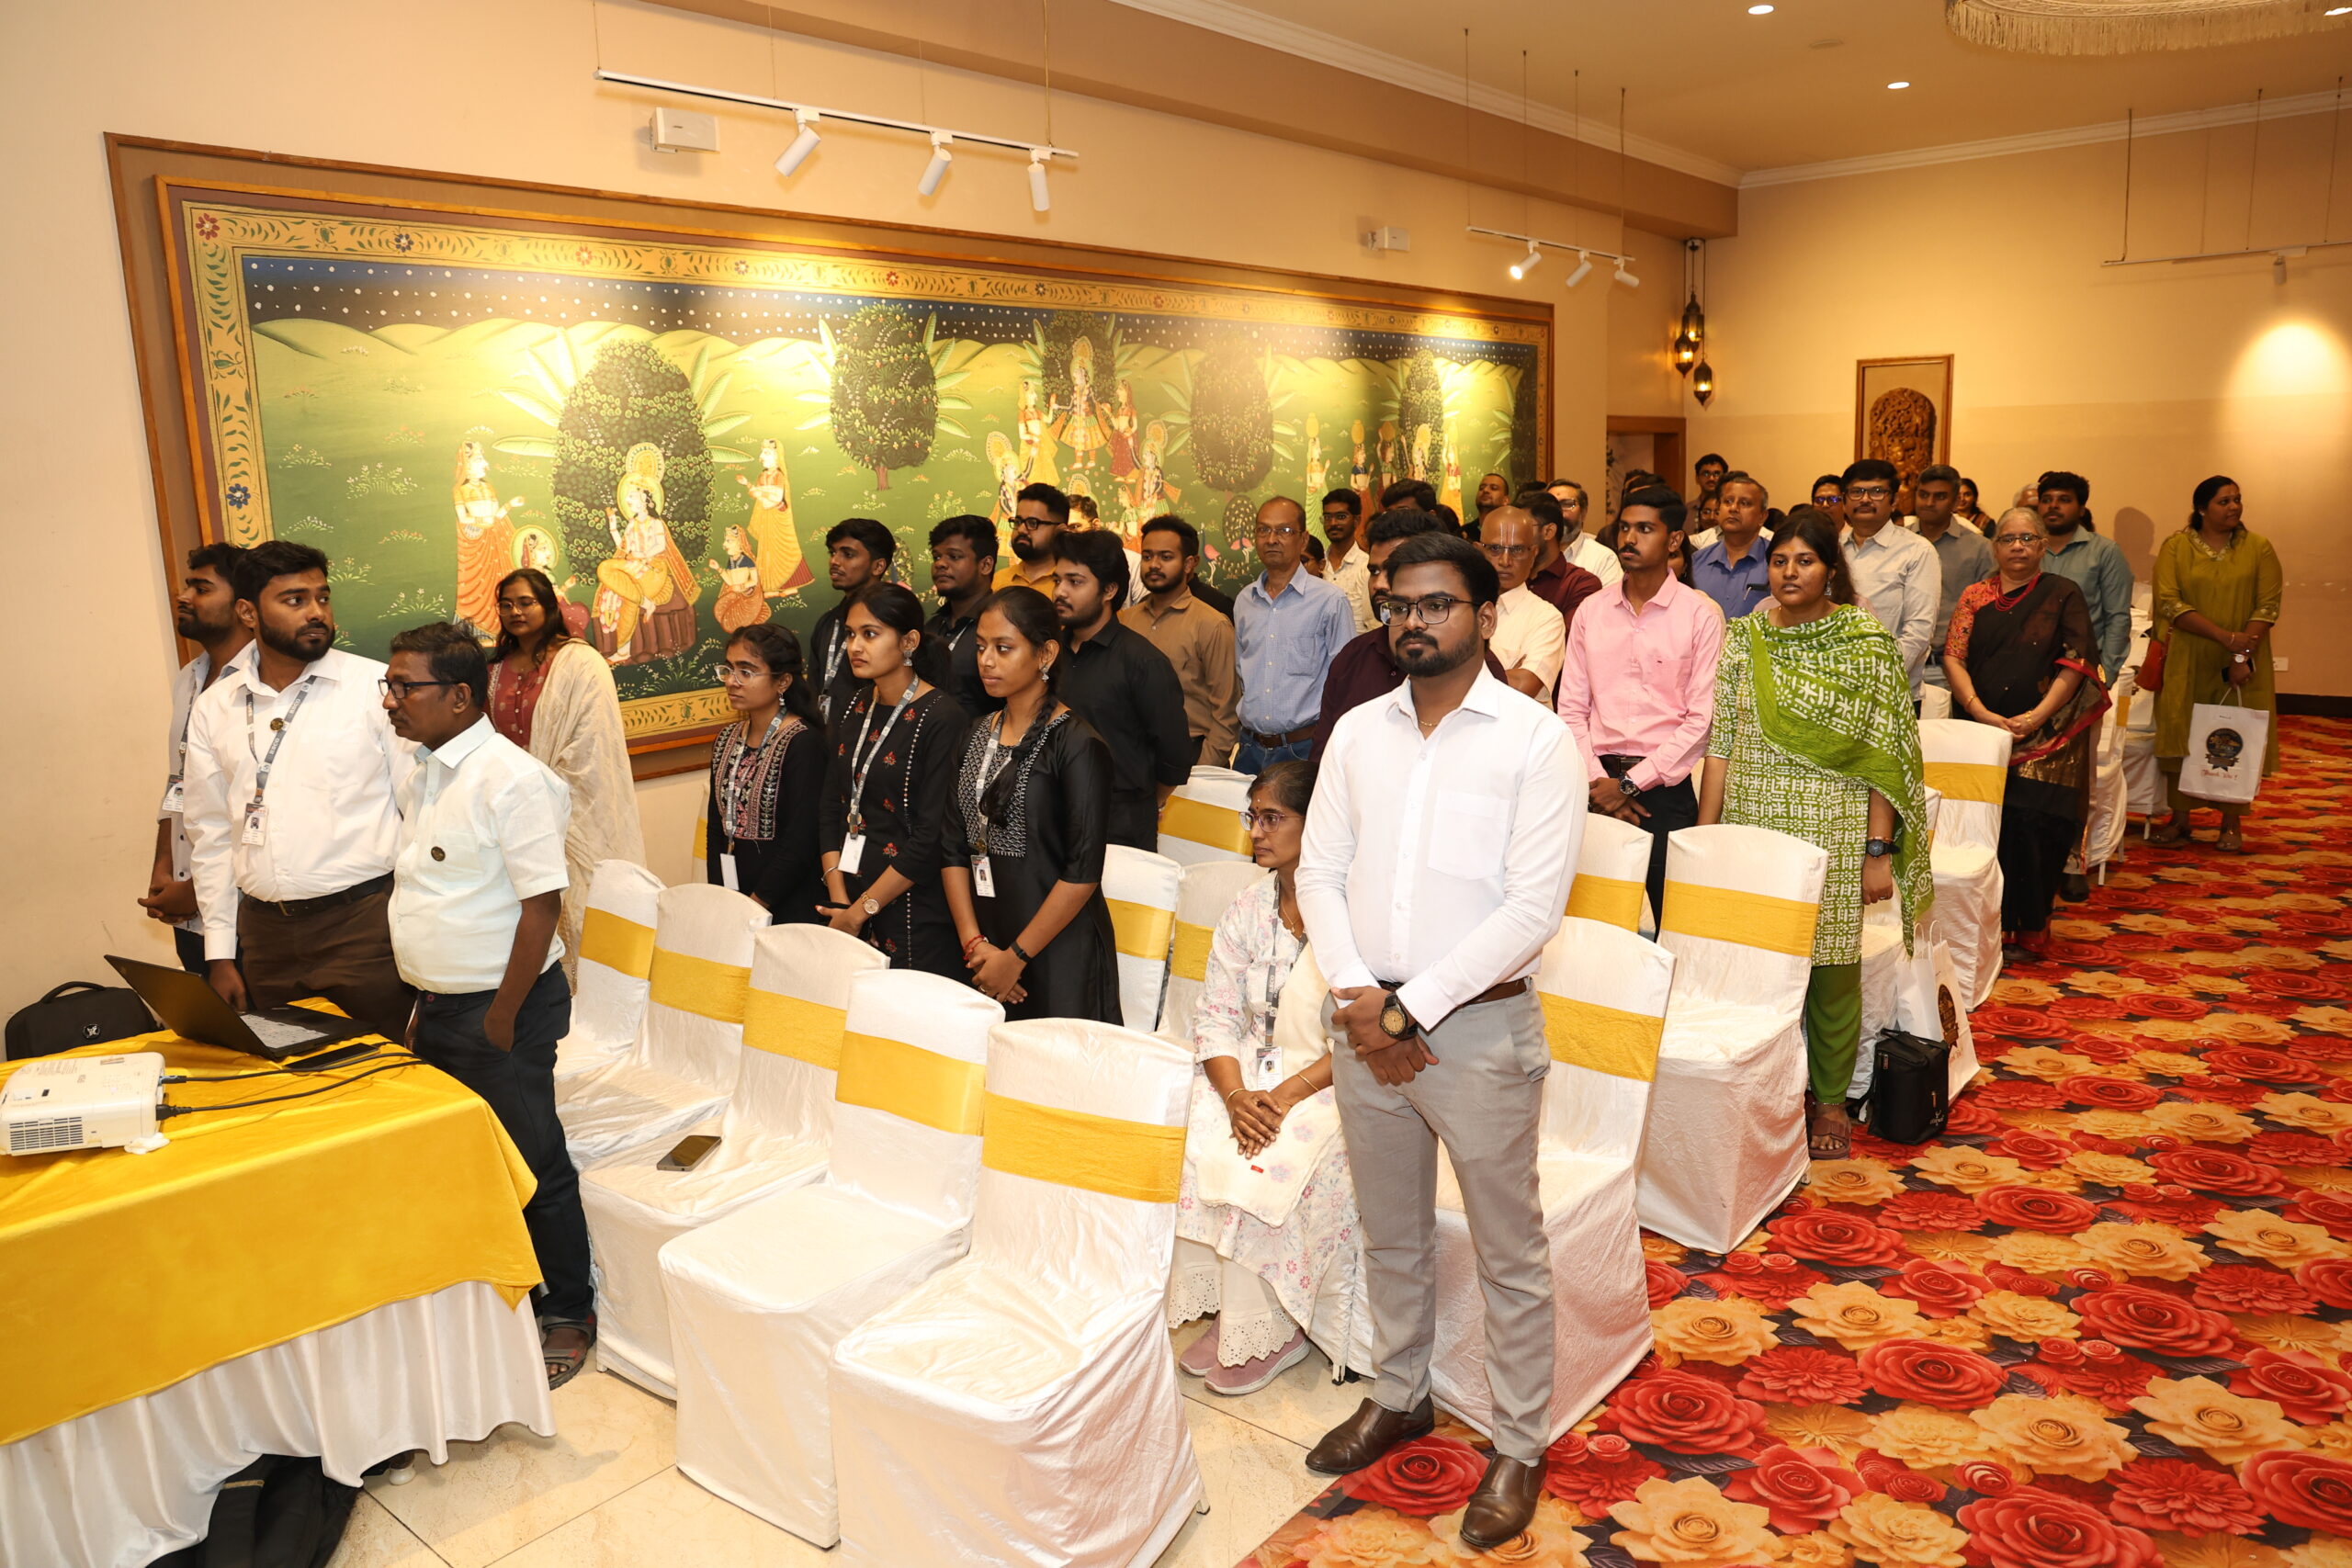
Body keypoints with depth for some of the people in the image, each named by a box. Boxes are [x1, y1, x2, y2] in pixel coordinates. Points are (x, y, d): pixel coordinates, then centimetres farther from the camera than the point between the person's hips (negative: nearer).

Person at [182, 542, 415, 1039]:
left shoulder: (377, 686, -3)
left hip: (364, 925, -4)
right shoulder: (214, 707, 9)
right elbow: (211, 834, 13)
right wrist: (219, 953, 10)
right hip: (264, 935, 4)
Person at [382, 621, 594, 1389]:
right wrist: (429, 1004, 11)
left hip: (502, 1006, -9)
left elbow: (542, 904, -21)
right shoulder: (422, 777, 8)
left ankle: (569, 1314, 20)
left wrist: (502, 1018, -17)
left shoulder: (511, 779, -19)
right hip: (438, 1005, 9)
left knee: (534, 1169, 3)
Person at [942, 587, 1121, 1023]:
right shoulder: (977, 738, 9)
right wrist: (973, 942, -4)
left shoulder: (1077, 746, -11)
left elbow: (1082, 873, -15)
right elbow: (955, 849, 7)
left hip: (1060, 954, -6)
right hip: (985, 948, 6)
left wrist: (1015, 956, -12)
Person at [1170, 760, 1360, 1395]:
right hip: (1253, 1074, 6)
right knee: (1193, 1146, -20)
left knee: (1271, 1166, -28)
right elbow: (1215, 1016, 3)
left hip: (1331, 1084, -5)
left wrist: (1289, 1094, -23)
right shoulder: (1247, 910, 6)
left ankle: (1273, 1331, -7)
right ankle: (1226, 1307, -4)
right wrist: (1236, 1095, -15)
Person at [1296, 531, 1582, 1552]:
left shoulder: (1534, 739, -9)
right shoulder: (1358, 731, 5)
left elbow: (1533, 907, -15)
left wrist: (1412, 1008, -16)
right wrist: (1357, 995, -10)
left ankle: (1520, 1446, 27)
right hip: (1367, 1020, 5)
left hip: (1477, 1025, -4)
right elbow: (1320, 871, 5)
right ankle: (1398, 1396, 41)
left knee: (1509, 1254, 9)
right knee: (1389, 1235, 20)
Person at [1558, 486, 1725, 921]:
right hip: (1598, 787, 3)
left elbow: (1702, 717, -7)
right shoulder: (1591, 611, 9)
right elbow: (1571, 708, 7)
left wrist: (1632, 783, -10)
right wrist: (1597, 780, -5)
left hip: (1664, 788, -3)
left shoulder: (1700, 614, -1)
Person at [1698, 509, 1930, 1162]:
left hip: (1834, 836, -2)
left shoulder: (1866, 644, -3)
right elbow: (1720, 744, 5)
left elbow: (1883, 755, -5)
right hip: (1753, 829, 3)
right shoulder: (1744, 638, 5)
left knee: (1832, 965, 6)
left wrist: (1879, 852, -9)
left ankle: (1829, 1100, 23)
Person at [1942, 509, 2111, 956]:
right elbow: (1953, 656, 2)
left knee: (2037, 828, -6)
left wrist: (2037, 716, -14)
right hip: (1983, 731, 2)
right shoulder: (1975, 596, 11)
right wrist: (1980, 712, -12)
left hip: (2047, 737, -2)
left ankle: (2030, 930, 6)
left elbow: (2075, 663, -3)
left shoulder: (2063, 595, 6)